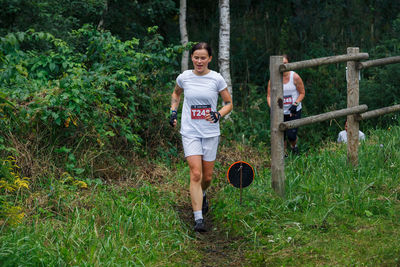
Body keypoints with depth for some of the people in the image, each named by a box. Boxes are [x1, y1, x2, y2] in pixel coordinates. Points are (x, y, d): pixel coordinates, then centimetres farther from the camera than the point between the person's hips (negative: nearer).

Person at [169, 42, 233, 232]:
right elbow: (176, 93, 22)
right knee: (196, 174, -14)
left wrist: (218, 115, -13)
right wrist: (173, 111, 8)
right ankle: (198, 219, -13)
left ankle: (202, 195, 45)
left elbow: (229, 104, 5)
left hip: (210, 132, 1)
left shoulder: (216, 79, -4)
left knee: (207, 176, 8)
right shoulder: (184, 77, 0)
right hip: (190, 132, -1)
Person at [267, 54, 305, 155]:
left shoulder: (295, 77, -10)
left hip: (294, 111, -1)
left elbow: (302, 93, 0)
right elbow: (269, 96, 0)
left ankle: (294, 147, 29)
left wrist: (295, 104, -15)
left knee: (291, 135, -7)